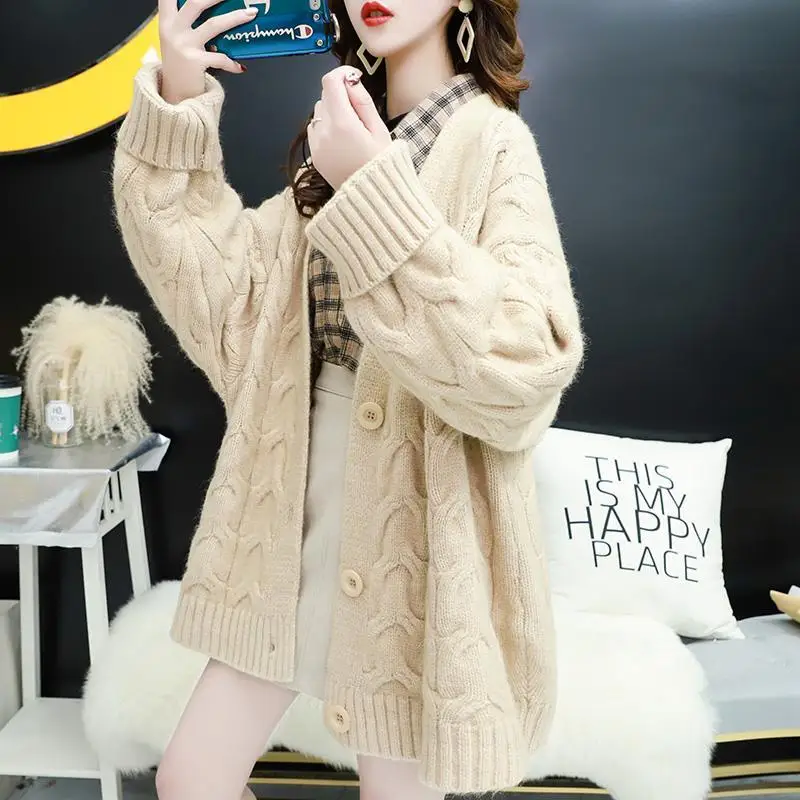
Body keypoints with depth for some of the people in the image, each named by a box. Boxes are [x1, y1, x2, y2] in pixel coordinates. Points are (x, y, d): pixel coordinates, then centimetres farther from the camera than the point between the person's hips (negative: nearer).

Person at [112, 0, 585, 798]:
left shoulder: (492, 146, -11)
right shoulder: (346, 137, 9)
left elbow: (523, 373, -25)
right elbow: (226, 299, 1)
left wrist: (377, 197, -27)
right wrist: (175, 107, -7)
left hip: (415, 529, -6)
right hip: (300, 507, 6)